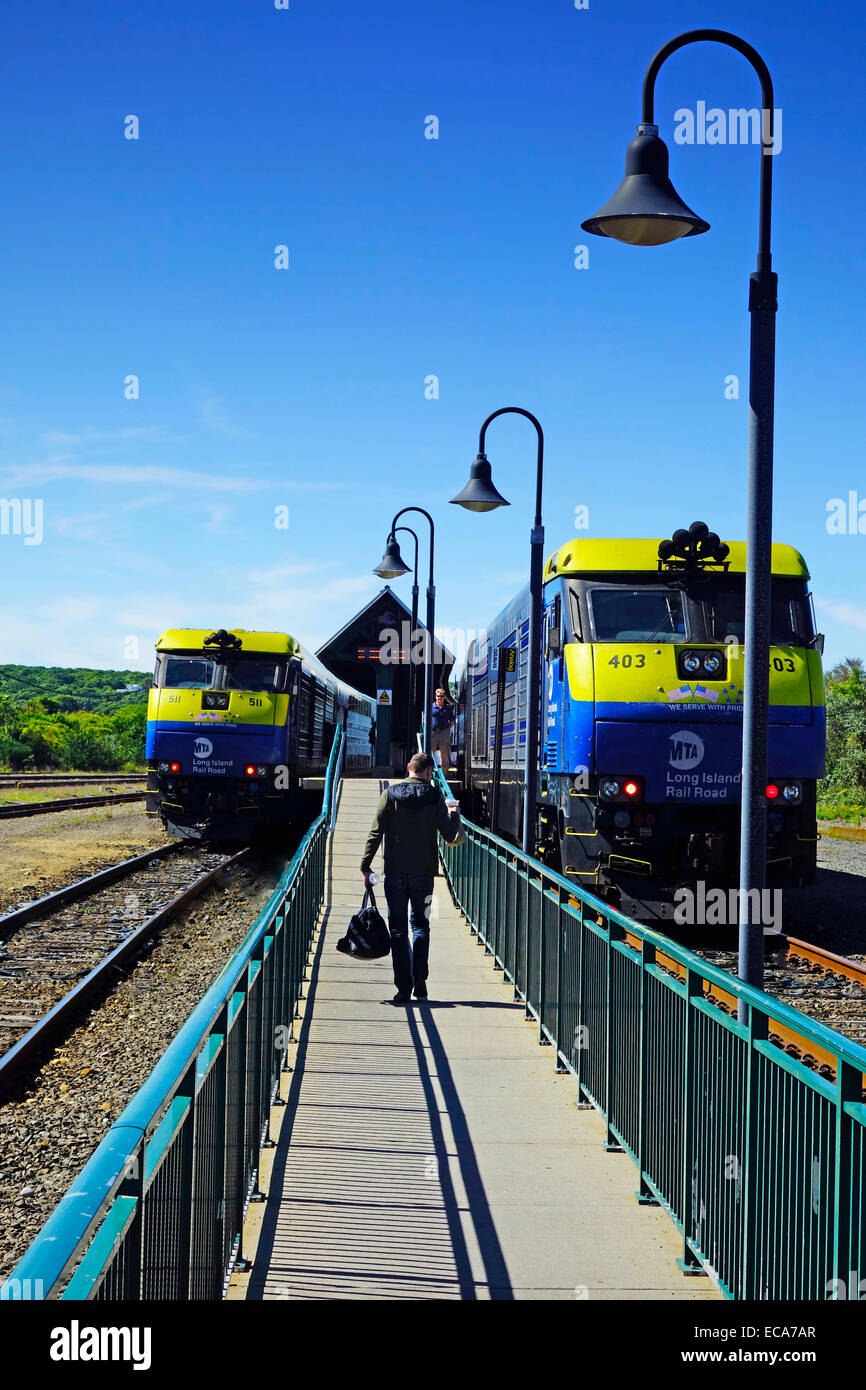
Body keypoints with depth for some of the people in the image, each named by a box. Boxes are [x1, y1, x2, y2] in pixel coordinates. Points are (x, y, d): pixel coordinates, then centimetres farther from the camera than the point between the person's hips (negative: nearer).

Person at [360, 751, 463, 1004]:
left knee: (398, 930, 5)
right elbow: (451, 835, -1)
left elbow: (376, 833, -4)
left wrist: (365, 866, 1)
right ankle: (420, 977, 0)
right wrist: (453, 813, 19)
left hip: (395, 873, 0)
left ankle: (404, 988, 1)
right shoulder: (434, 797, -2)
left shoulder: (390, 794, -2)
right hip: (423, 873, 0)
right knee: (420, 924, 16)